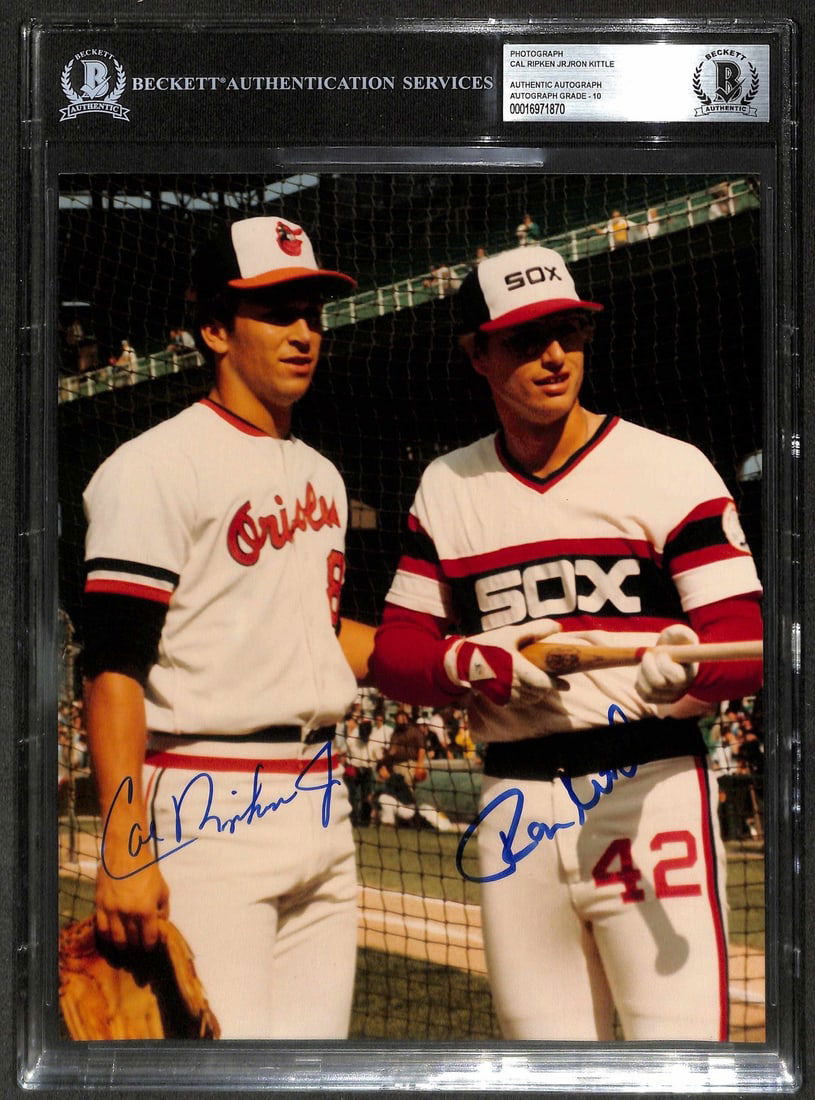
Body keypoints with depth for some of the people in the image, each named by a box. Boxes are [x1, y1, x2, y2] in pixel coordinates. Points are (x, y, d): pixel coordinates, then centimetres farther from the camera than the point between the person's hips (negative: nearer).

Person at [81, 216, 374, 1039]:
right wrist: (124, 848, -22)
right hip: (207, 810, -8)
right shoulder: (156, 467, -8)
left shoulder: (321, 477, 17)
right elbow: (113, 669, -14)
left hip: (321, 807, 8)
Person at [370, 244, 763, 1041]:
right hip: (513, 805, 4)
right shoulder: (446, 489, 13)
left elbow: (744, 642, -7)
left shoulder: (667, 467, -1)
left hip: (651, 790, -4)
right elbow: (395, 651, 11)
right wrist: (483, 663, -10)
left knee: (680, 1039, -12)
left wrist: (681, 670, -30)